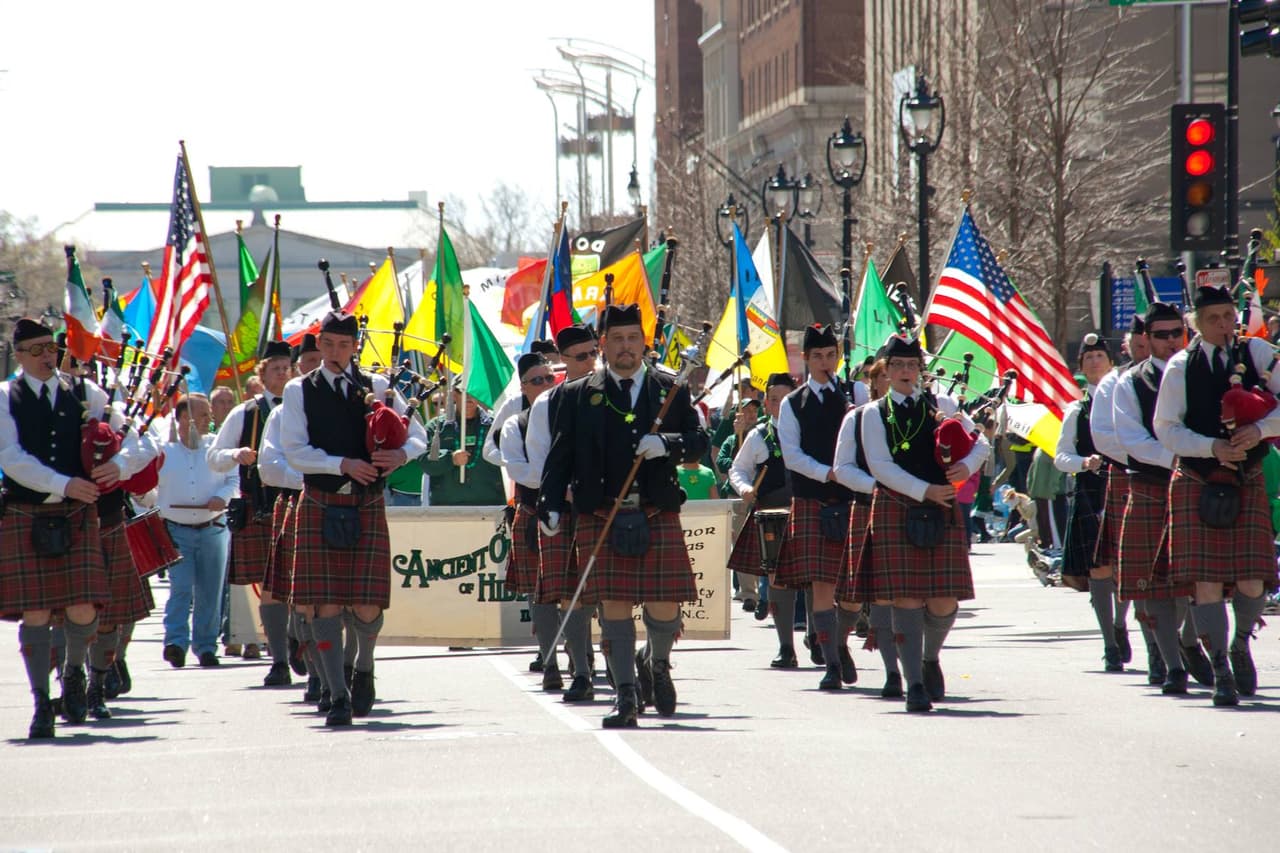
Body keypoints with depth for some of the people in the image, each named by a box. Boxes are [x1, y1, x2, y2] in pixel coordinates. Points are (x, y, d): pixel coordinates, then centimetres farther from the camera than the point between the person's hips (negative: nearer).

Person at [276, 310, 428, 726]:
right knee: (324, 603, -5)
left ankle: (364, 668, 26)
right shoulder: (299, 391, 4)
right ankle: (338, 695, 2)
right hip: (319, 507, 0)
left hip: (367, 508, 0)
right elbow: (294, 452, -5)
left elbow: (417, 436, 9)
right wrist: (342, 464, -18)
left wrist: (401, 455, -13)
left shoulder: (376, 387, 8)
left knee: (367, 605, -5)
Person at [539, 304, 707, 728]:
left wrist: (667, 445, -15)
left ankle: (657, 666, 31)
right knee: (614, 605, -4)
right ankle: (626, 696, 1)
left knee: (664, 606, 0)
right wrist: (551, 505, -7)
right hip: (602, 518, -1)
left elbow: (699, 442, 6)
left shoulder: (671, 390, 11)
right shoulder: (578, 395, 8)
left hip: (659, 517, 1)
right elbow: (560, 455, 5)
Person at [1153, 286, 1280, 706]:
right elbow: (1165, 427, -2)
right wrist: (1212, 447, -16)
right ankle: (1221, 671, 4)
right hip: (1197, 484, -1)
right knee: (1206, 582, -6)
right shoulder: (1180, 366, 0)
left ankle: (1240, 644, 26)